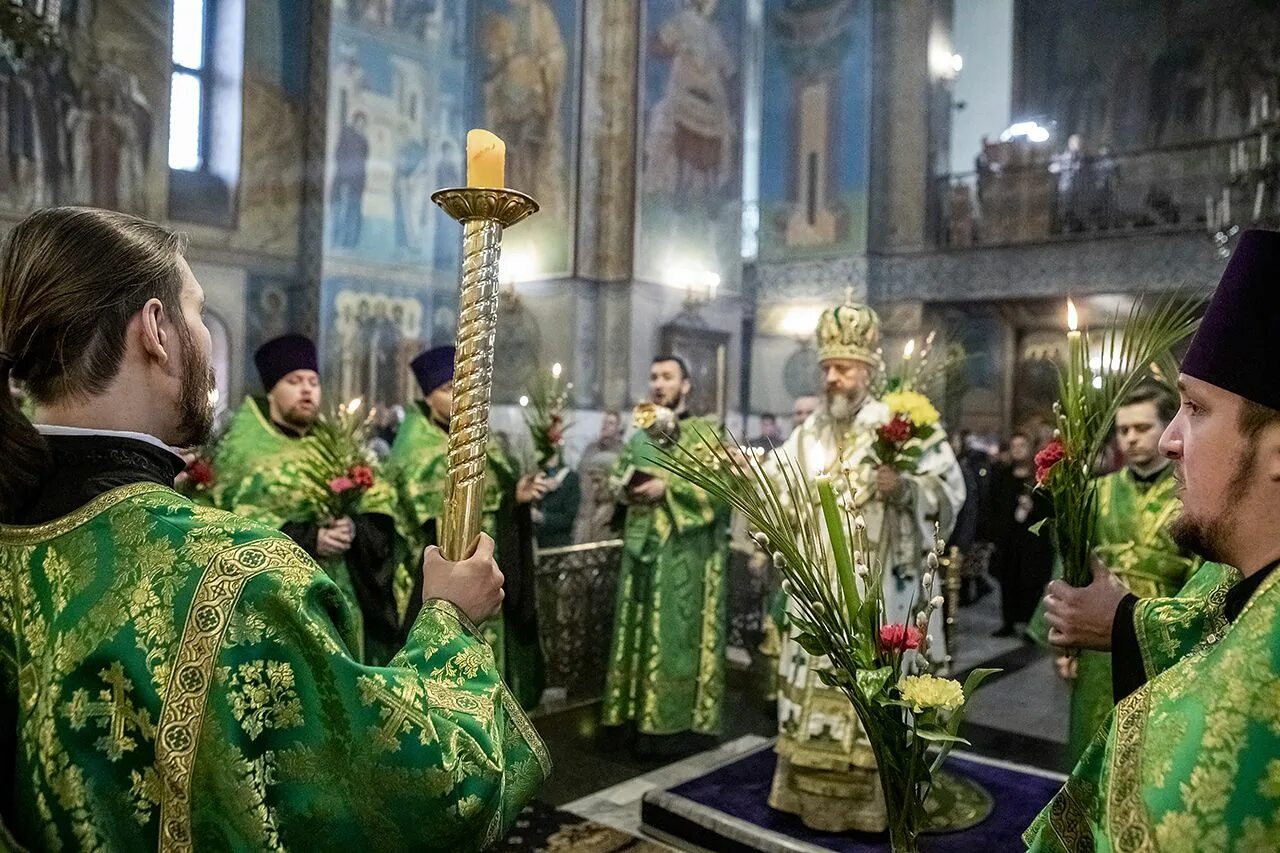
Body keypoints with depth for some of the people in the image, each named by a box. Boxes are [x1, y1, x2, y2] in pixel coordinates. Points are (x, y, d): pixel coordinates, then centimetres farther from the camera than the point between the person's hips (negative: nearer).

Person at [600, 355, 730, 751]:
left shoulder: (705, 432, -2)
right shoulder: (640, 435, 16)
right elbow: (617, 476, 20)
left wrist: (667, 488, -18)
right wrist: (625, 488, -3)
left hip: (683, 551, -5)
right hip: (642, 544, 6)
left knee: (675, 630, -4)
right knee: (641, 627, 8)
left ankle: (671, 717, 4)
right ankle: (642, 711, 16)